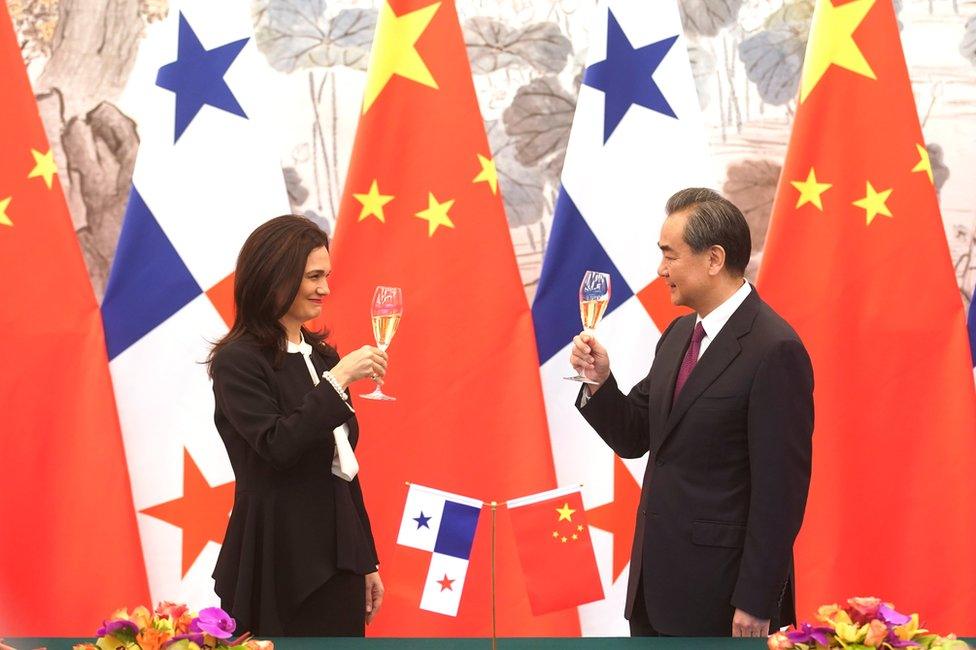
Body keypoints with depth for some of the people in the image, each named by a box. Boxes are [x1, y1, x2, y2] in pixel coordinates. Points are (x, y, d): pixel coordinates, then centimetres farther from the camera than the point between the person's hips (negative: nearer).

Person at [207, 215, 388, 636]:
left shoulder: (321, 357, 12)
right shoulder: (237, 360, -9)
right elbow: (276, 447, -22)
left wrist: (367, 561, 16)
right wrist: (338, 379, -22)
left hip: (337, 561, 7)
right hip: (279, 566, -7)